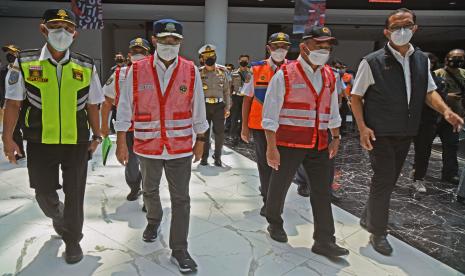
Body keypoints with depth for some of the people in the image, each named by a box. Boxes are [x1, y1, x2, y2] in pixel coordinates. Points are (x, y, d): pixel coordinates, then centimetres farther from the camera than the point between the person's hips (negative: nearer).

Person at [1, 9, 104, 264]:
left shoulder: (86, 67, 1)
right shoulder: (24, 63, -2)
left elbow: (92, 106, 6)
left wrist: (97, 136, 7)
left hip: (77, 142, 0)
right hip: (40, 142, 0)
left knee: (74, 194, 8)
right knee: (44, 193, 14)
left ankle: (72, 240, 29)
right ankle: (58, 217, 48)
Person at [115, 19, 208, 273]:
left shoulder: (191, 71, -4)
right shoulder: (137, 70, -5)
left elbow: (198, 109, 4)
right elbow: (125, 107, -2)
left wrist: (200, 140, 8)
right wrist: (121, 142, -2)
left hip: (181, 147, -1)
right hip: (147, 146, 1)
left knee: (181, 199, 2)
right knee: (150, 191, 22)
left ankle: (179, 250, 16)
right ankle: (154, 221, 53)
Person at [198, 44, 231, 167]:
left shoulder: (223, 71, 5)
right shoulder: (199, 72, 1)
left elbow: (227, 90, 7)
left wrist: (227, 107, 2)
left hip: (219, 106, 1)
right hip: (204, 106, 0)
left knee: (220, 133, 0)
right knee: (204, 132, 7)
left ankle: (217, 156, 17)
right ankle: (204, 157, 20)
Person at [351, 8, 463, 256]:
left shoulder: (422, 60, 5)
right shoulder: (372, 62, -11)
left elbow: (429, 91, 13)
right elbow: (356, 96, -6)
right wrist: (362, 127, -16)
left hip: (406, 133, 6)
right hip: (380, 133, -6)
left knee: (389, 180, 15)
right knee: (384, 180, -3)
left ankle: (368, 218, 35)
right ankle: (378, 233, 15)